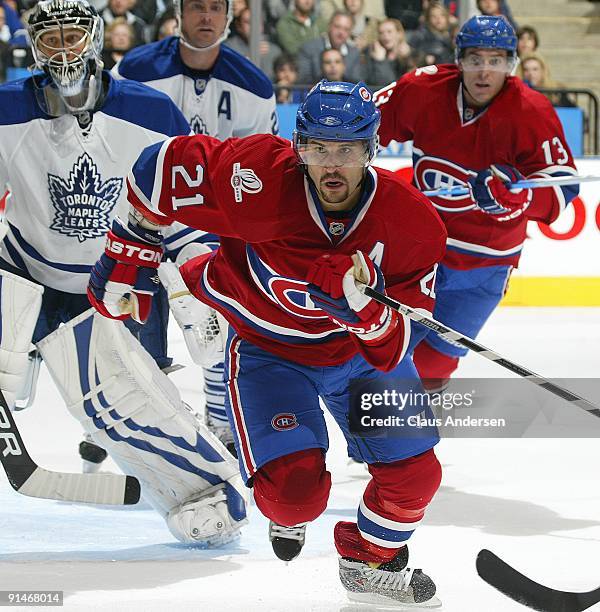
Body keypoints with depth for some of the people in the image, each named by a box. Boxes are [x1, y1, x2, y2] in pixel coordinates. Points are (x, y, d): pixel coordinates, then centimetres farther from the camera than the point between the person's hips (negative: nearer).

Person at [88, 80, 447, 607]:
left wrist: (368, 307, -42)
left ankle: (372, 559, 33)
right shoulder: (261, 179, -31)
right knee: (295, 491, -18)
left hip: (361, 346, 3)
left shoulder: (411, 221, -23)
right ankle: (288, 512, 23)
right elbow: (164, 167, -18)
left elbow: (396, 343, -19)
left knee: (415, 474, -1)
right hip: (267, 346, -3)